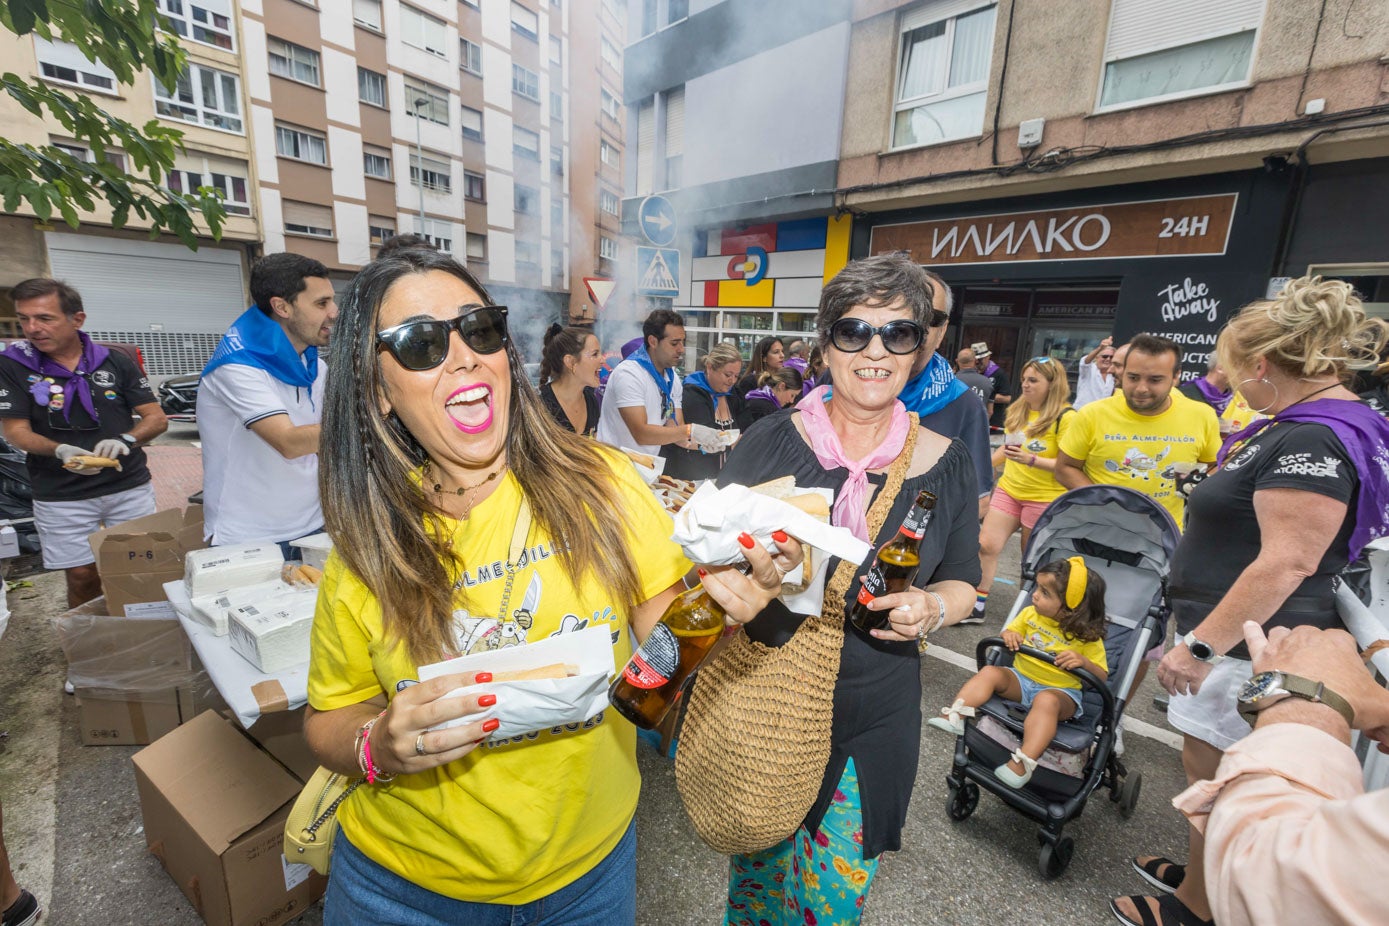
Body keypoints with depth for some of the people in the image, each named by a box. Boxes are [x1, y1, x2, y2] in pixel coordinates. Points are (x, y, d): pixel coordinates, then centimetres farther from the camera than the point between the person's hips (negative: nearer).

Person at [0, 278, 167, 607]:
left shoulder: (116, 362, 1)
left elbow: (157, 419, -1)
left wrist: (126, 440, -21)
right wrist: (59, 451, -24)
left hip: (130, 487, 1)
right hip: (61, 497, 0)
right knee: (82, 577, 5)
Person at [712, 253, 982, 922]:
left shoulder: (945, 463, -4)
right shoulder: (769, 442, -11)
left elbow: (963, 581, 7)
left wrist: (932, 606, -14)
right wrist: (744, 586, -24)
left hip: (876, 715, 2)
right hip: (764, 698, -1)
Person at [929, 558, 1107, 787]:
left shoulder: (1088, 637, -9)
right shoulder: (1030, 613, 2)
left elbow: (1102, 676, -6)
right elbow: (1010, 631, 15)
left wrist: (1083, 661, -28)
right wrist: (1009, 636, -10)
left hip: (1060, 690, -5)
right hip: (1021, 678, 5)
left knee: (1047, 701, -37)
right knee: (990, 672, -20)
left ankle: (1023, 764, -41)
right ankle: (954, 716, -30)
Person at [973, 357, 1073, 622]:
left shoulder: (1065, 417, -14)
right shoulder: (1017, 410, 4)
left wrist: (1032, 460, -29)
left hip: (1044, 498, -5)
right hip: (1008, 490, 5)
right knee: (986, 545, -1)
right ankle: (976, 607, 9)